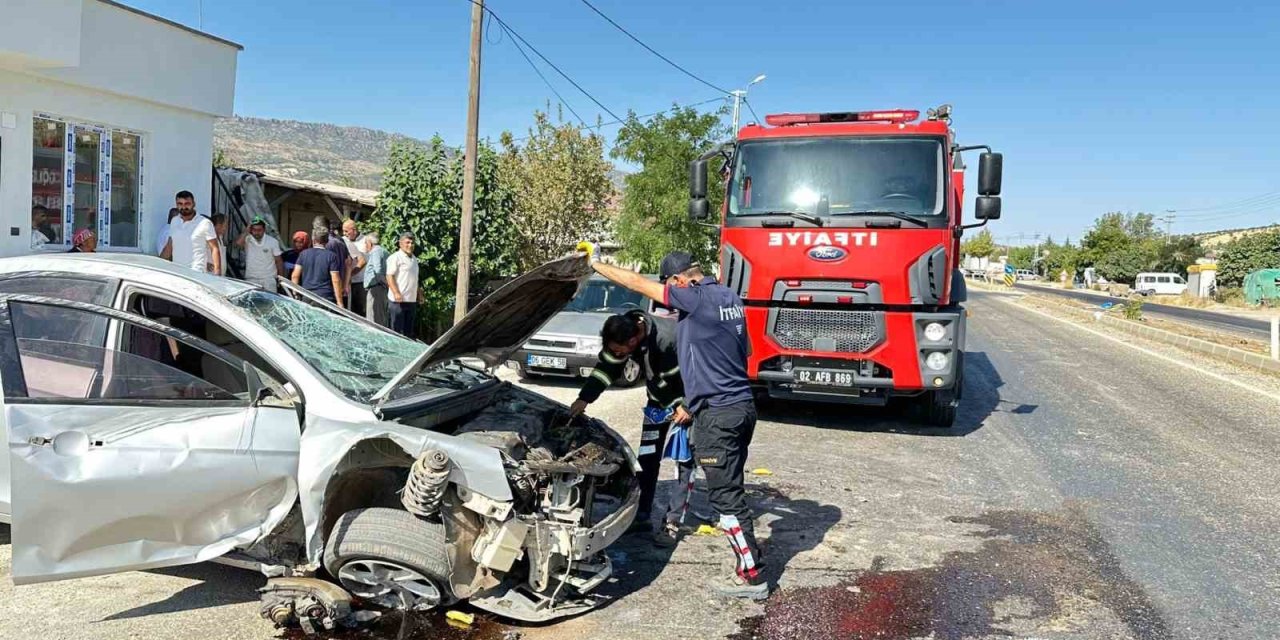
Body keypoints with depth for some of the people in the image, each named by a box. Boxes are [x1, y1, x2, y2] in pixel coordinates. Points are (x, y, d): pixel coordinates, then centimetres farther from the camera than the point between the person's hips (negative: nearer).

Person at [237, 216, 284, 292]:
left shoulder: (272, 241, 1)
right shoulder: (247, 240, 1)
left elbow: (279, 261, 5)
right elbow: (238, 243, -23)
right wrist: (246, 231, -13)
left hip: (268, 280, 0)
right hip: (251, 280, 0)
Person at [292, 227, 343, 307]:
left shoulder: (303, 254, 7)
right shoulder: (332, 256, -3)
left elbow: (295, 276, 4)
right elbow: (336, 281, -8)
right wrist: (339, 302, -6)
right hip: (326, 297, -3)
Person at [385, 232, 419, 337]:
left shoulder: (414, 259, 18)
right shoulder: (395, 257, -7)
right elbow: (389, 277, -13)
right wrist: (396, 293, -22)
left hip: (412, 300, 8)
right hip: (398, 300, -8)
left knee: (409, 331, 12)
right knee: (397, 330, -4)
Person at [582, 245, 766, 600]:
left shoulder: (697, 298, -15)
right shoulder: (730, 298, 11)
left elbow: (638, 283, -9)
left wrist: (595, 263, 2)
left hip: (718, 412, -9)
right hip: (743, 405, 9)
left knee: (726, 494, -2)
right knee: (731, 489, 18)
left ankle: (751, 576, 5)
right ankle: (749, 554, 27)